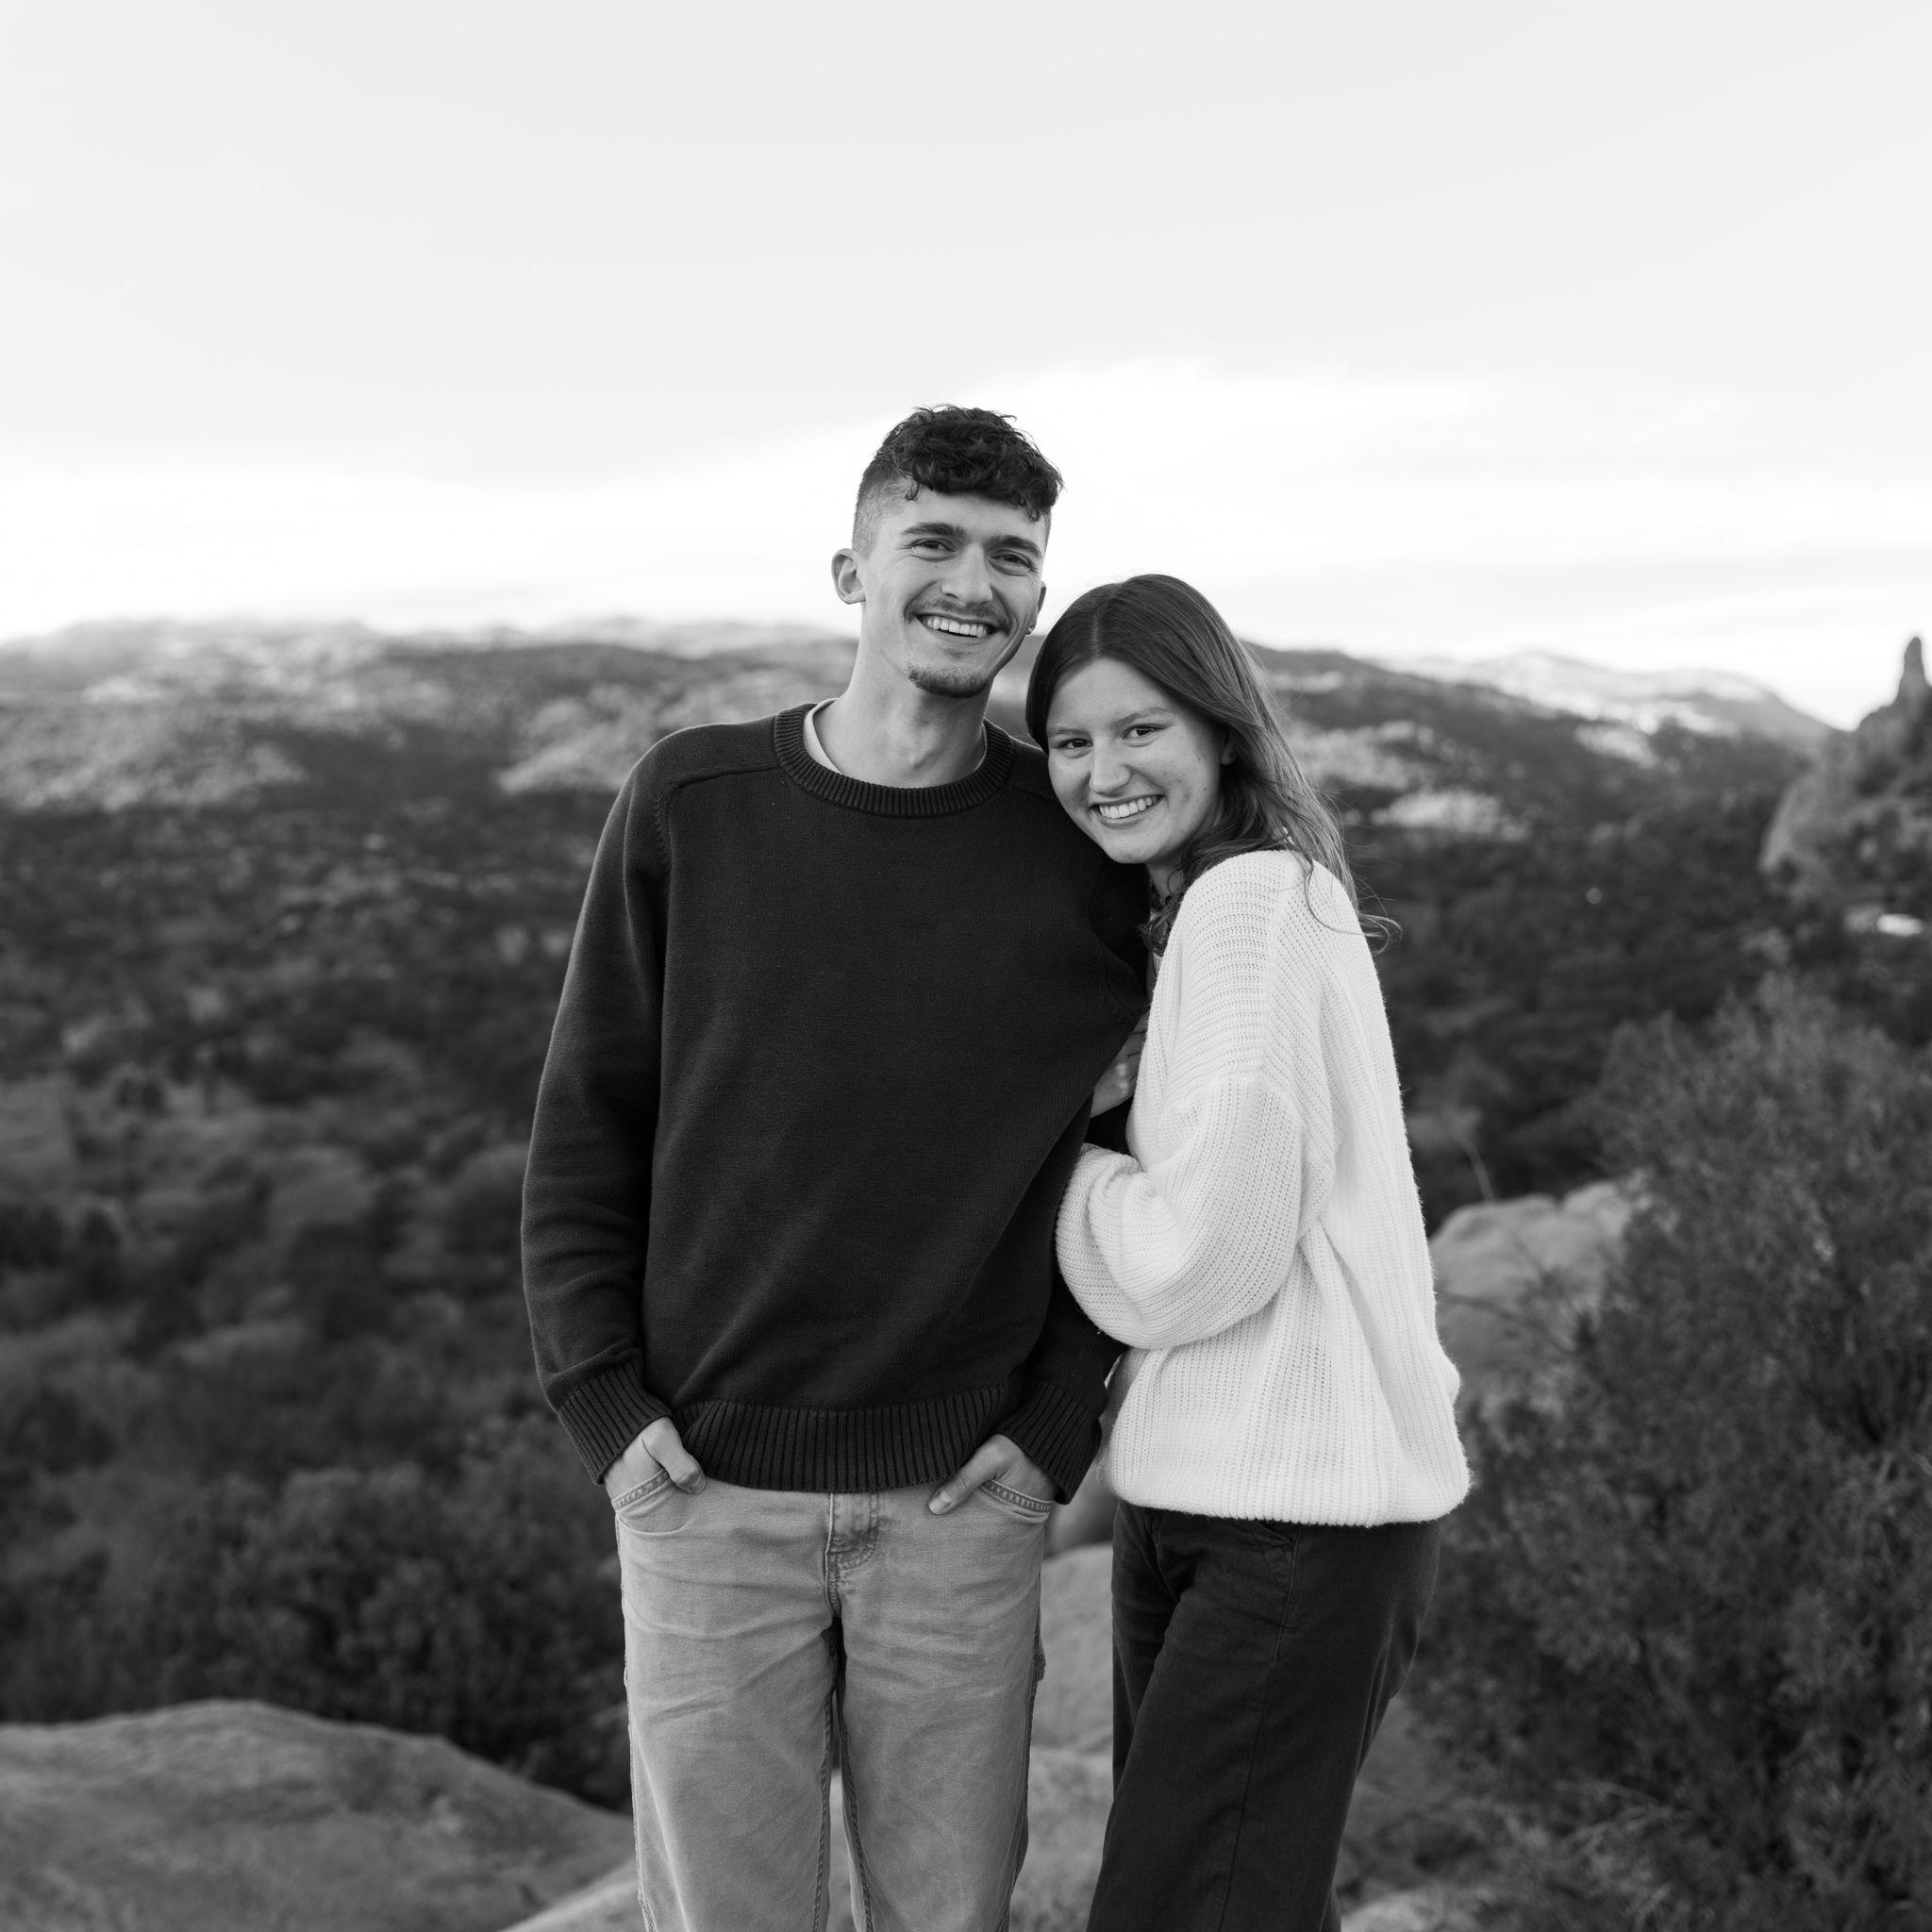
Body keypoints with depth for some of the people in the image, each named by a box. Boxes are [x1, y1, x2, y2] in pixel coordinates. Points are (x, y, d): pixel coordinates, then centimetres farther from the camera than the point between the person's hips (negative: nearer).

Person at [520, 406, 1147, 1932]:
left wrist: (1061, 1420, -3)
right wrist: (603, 1399, -4)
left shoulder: (1081, 843, -2)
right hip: (709, 1489, 0)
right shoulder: (692, 803, -2)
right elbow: (588, 1120, 2)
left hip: (958, 1499, 1)